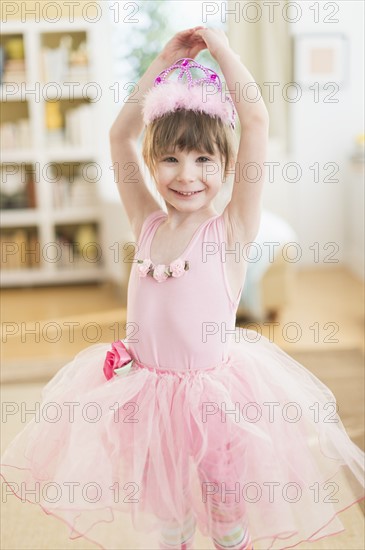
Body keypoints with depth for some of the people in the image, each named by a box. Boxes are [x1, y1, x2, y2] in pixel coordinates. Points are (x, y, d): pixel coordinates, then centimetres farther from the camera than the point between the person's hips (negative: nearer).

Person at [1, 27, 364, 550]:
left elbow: (255, 121, -18)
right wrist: (164, 62, 3)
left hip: (215, 394, -3)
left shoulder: (231, 228, -11)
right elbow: (120, 135, 4)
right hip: (144, 393, 4)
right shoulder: (147, 225, -1)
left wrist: (221, 47, -9)